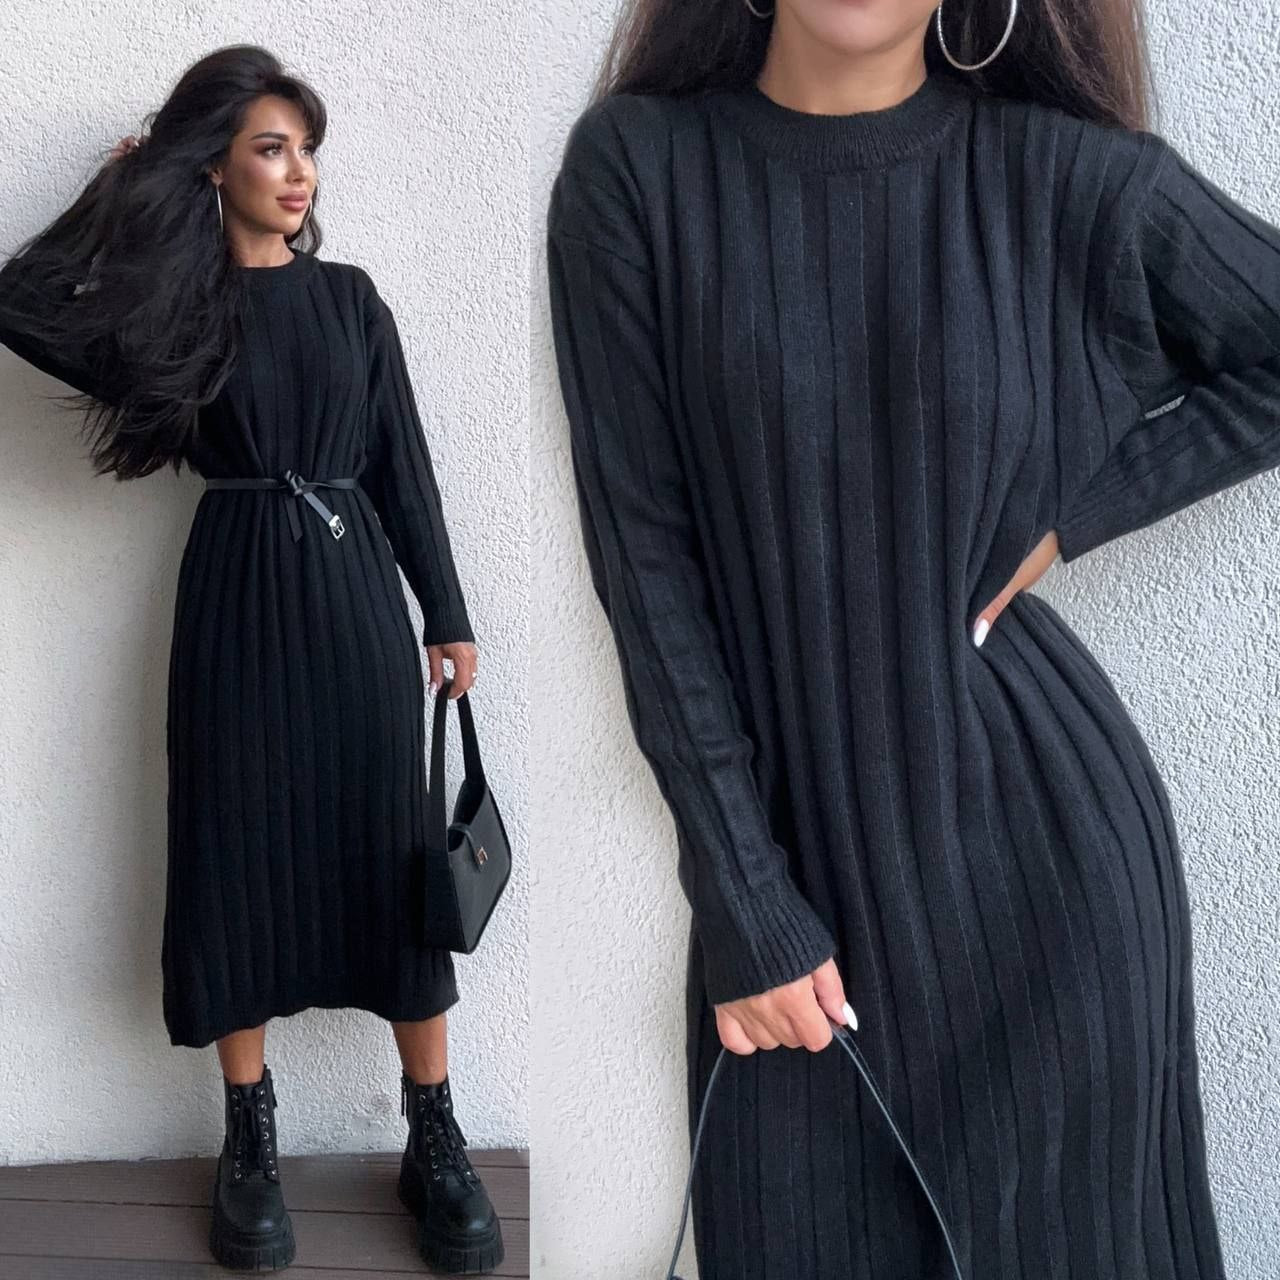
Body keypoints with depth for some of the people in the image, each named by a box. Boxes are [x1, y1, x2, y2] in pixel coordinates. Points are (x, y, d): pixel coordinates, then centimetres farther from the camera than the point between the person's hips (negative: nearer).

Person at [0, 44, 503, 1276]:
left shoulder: (349, 297, 9)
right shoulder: (176, 308, 4)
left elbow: (402, 463, 9)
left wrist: (446, 612, 6)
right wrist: (117, 189, 2)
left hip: (355, 586, 1)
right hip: (237, 595, -1)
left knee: (387, 847, 2)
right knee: (241, 847, 3)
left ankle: (435, 1139, 9)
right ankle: (249, 1138, 16)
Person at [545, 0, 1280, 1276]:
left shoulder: (1073, 172, -7)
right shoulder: (636, 167, -6)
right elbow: (643, 558, -7)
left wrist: (1066, 512, -5)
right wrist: (749, 908, -8)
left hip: (1036, 831, 0)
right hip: (790, 837, 1)